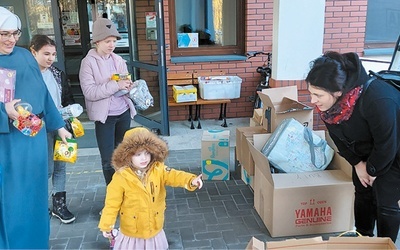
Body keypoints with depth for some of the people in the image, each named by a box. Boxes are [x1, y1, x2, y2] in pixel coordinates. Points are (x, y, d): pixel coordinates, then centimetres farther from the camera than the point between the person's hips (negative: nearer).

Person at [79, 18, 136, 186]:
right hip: (105, 116, -5)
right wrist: (116, 85, -23)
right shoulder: (88, 62, -9)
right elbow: (89, 92, -18)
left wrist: (128, 86, -8)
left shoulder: (118, 60, 7)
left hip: (124, 112, 5)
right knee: (109, 160, 2)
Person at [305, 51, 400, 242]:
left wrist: (372, 171, -14)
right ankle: (362, 237, 35)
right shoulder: (327, 102, -22)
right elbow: (338, 135, -4)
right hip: (365, 152, 6)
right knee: (363, 192, 15)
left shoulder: (376, 100, -43)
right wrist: (357, 163, -6)